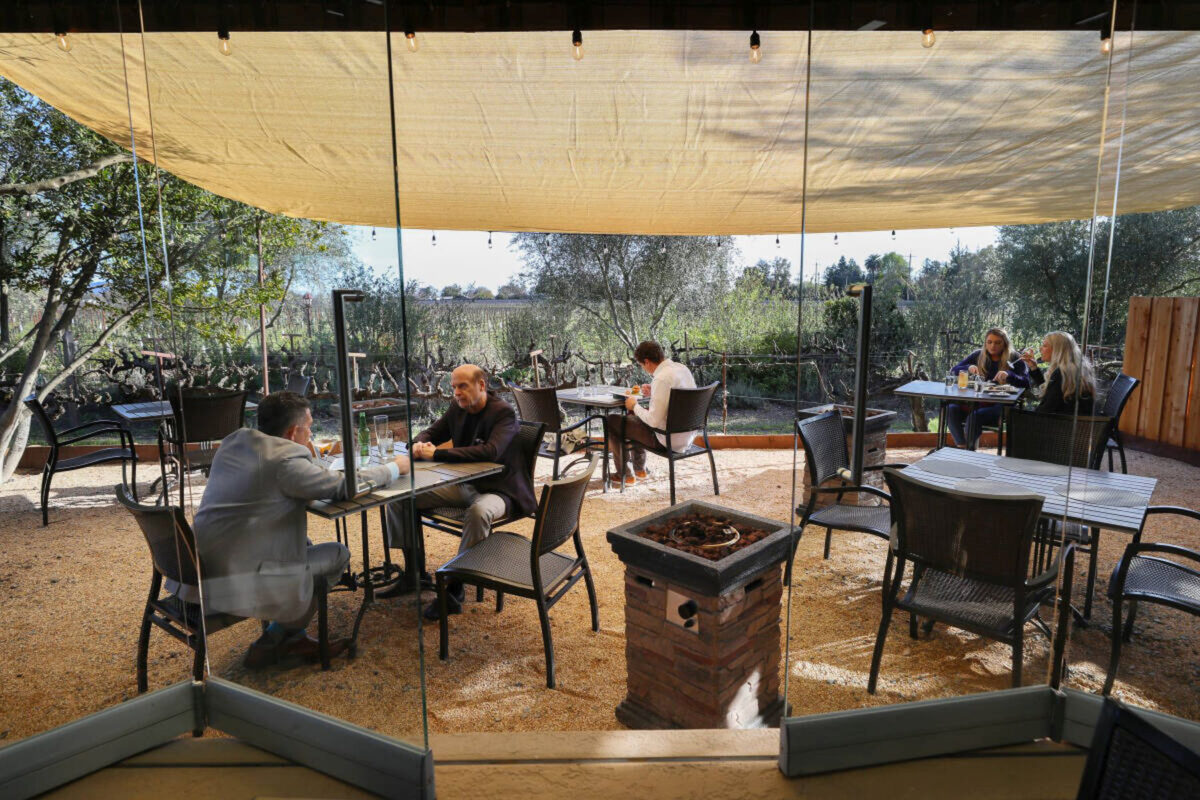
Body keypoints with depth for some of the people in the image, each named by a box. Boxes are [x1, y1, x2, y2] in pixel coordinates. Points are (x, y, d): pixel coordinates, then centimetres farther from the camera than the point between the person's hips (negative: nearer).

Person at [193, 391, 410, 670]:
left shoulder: (234, 441, 8)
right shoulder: (287, 460, -17)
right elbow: (346, 485, -13)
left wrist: (314, 454, 23)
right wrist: (394, 468, 2)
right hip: (236, 584, -9)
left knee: (304, 545, 22)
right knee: (337, 555, 5)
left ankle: (294, 638, 26)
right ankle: (270, 643, 17)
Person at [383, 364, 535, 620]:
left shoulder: (504, 413, -17)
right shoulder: (457, 408, 5)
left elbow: (490, 452, -33)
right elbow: (430, 433, 16)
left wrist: (437, 454, -32)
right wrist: (420, 445, -12)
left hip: (497, 490, -7)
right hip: (463, 485, 8)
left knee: (479, 512, -41)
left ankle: (454, 590, -27)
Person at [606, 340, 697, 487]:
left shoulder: (662, 379, -26)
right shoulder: (682, 367, 2)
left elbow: (654, 421, -26)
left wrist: (635, 406, -9)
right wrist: (653, 394, 8)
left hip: (669, 441, -9)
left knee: (611, 421, 4)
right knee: (633, 415, 30)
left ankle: (624, 474, 20)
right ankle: (639, 468, 39)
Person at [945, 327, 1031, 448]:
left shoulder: (1014, 360, 5)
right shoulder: (977, 355, 13)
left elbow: (1026, 383, -9)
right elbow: (953, 371, 8)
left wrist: (1008, 375, -28)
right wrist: (968, 368, -14)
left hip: (999, 405, -3)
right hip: (974, 401, 4)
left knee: (974, 416, -34)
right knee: (951, 409, -26)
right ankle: (961, 447, -17)